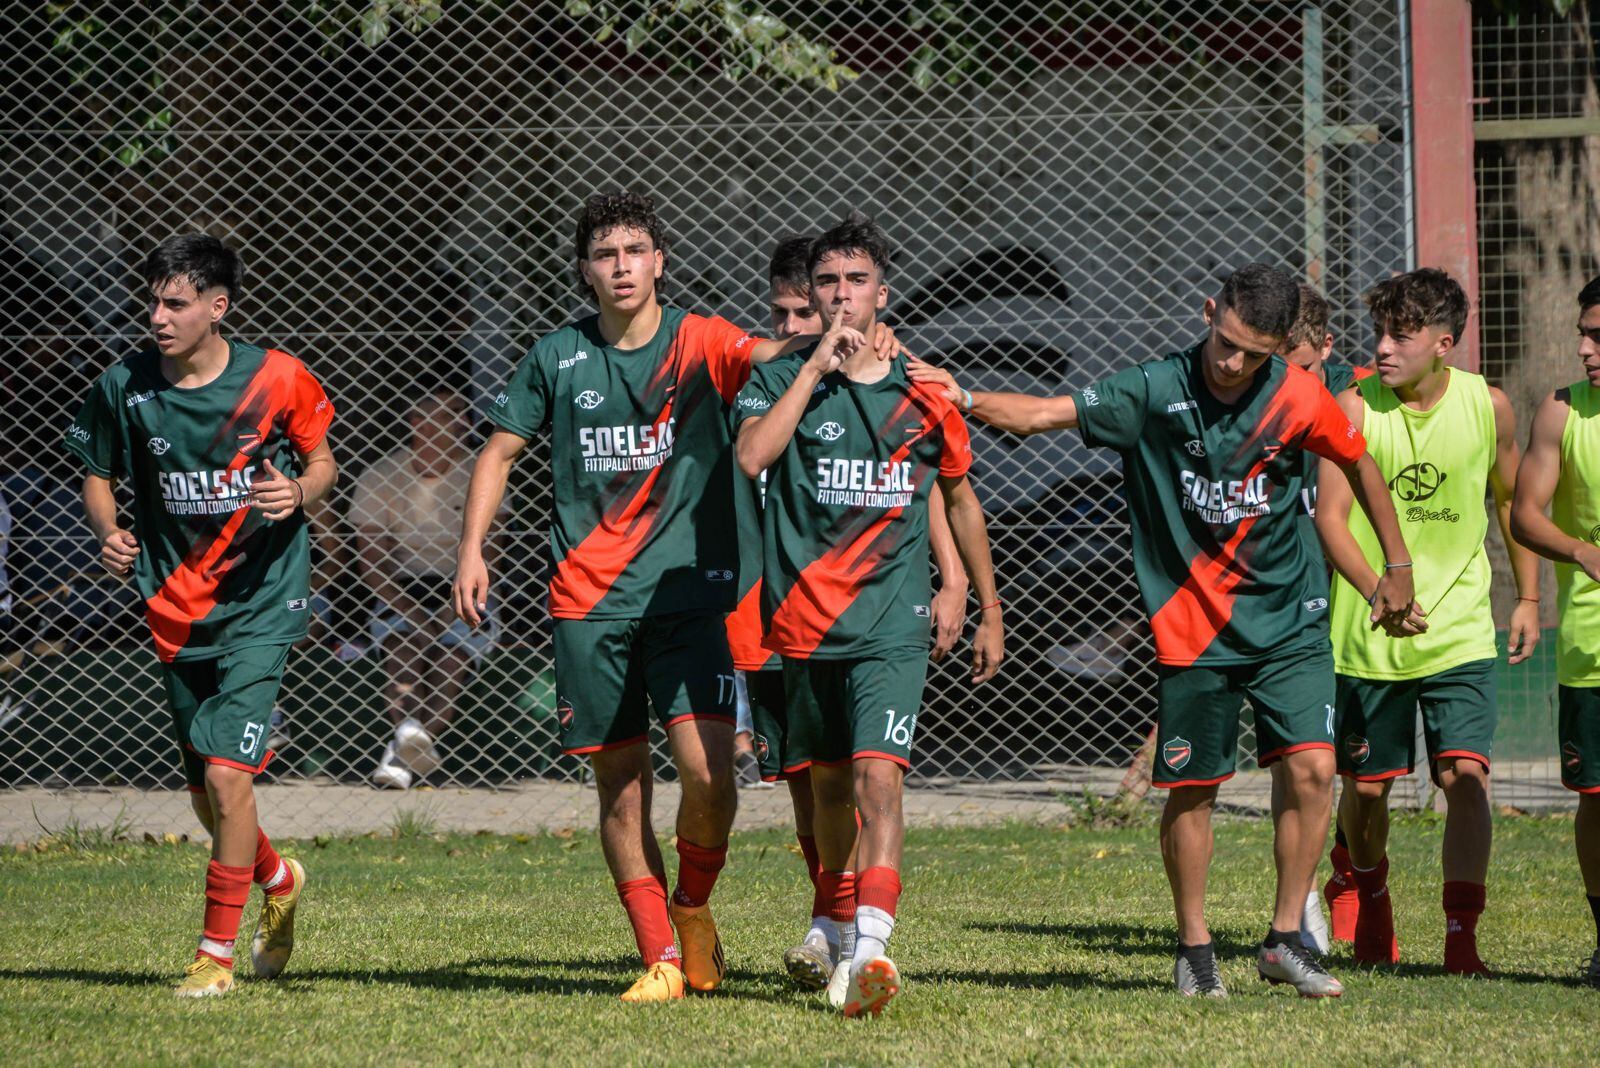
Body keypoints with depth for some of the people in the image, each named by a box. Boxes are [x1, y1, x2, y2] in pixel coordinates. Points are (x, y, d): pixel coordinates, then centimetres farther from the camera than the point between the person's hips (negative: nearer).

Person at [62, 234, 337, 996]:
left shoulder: (276, 380, -10)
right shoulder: (124, 389, -4)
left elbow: (322, 460, 5)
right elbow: (97, 475, 10)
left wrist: (298, 491, -17)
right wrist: (108, 532, -10)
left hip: (260, 602, -4)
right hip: (176, 611, 4)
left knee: (227, 774, -16)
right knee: (206, 795, 12)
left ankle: (217, 949, -3)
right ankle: (278, 880, 43)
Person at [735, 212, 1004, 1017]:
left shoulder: (923, 396, 5)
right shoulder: (781, 379, 1)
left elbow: (960, 501, 18)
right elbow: (751, 457, -19)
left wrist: (990, 612, 21)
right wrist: (817, 366, -19)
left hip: (892, 624, -1)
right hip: (804, 620, 1)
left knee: (878, 775, -18)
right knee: (828, 783, 15)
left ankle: (871, 949, -29)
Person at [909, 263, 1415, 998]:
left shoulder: (1297, 398, -6)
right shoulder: (1158, 392, -13)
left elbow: (1358, 463, 12)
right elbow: (1043, 414, -18)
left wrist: (1397, 564, 17)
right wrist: (967, 399, -35)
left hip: (1289, 618, 2)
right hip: (1193, 626, -2)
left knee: (1310, 767, -10)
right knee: (1191, 787, 2)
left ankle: (1285, 940, 4)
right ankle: (1193, 947, 19)